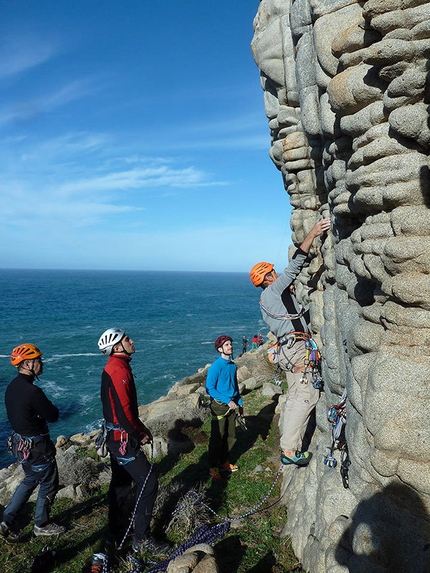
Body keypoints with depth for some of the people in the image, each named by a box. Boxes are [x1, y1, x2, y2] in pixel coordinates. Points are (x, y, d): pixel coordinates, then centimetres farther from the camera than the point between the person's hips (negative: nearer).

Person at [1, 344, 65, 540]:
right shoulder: (32, 391, -30)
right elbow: (53, 415, -21)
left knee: (30, 480, 28)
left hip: (20, 442, 9)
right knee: (48, 484, 13)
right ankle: (41, 525, 29)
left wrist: (41, 411, -6)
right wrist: (51, 408, -1)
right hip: (36, 447, -9)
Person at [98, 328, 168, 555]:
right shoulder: (119, 370, -23)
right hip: (123, 439, -10)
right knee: (148, 482, -3)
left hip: (116, 436, 10)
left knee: (121, 482, 22)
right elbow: (123, 411, -26)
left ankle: (113, 531, 38)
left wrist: (141, 427, 12)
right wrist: (139, 435, -13)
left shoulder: (113, 367, 9)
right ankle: (142, 539, 9)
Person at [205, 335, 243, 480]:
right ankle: (213, 468, 18)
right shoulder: (215, 367, -17)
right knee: (217, 438, 2)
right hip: (219, 406, -7)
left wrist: (240, 403, 15)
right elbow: (210, 389, -17)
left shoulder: (233, 365, 5)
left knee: (231, 437, 15)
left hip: (231, 405, 7)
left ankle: (224, 462, 32)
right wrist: (227, 401, -20)